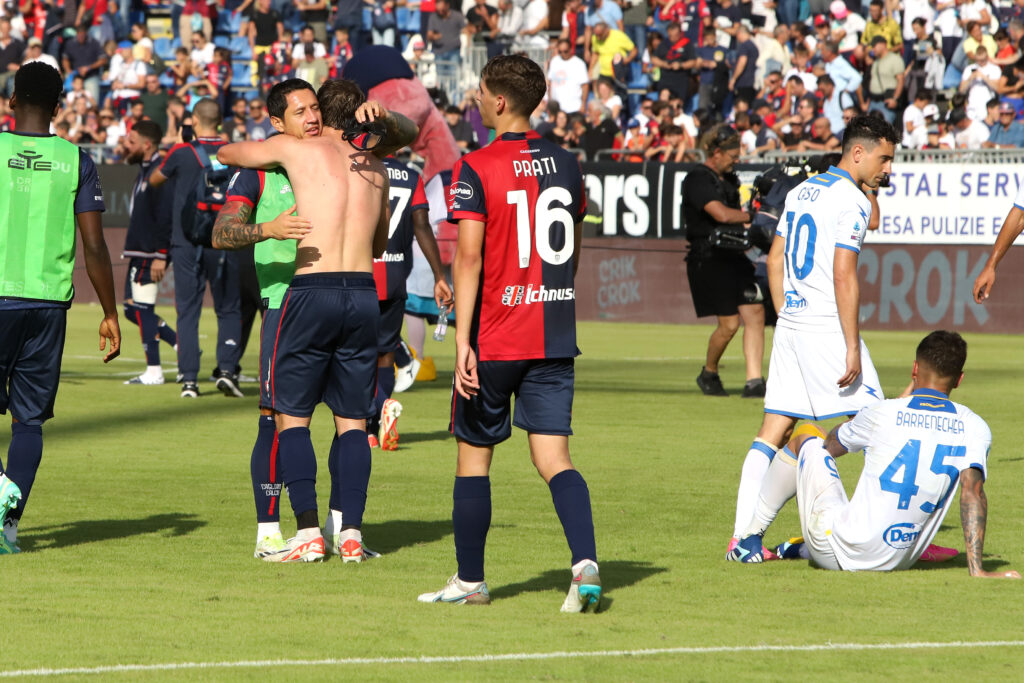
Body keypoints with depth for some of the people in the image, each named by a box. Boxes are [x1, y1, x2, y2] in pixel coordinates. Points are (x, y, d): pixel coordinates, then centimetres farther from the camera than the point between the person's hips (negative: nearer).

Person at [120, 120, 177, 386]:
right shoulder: (145, 171, 18)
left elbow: (166, 216, -21)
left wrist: (160, 255, -24)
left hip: (150, 254, -11)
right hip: (139, 254, 11)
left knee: (142, 309, -7)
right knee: (132, 309, 12)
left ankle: (153, 372, -3)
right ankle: (180, 344, 16)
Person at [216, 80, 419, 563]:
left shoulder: (297, 150, 4)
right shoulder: (374, 167, 16)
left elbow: (225, 154, 20)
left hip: (312, 291, -4)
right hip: (364, 293, 4)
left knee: (291, 416, 4)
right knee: (352, 421, 10)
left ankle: (308, 533, -6)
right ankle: (351, 532, 1)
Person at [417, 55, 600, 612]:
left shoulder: (475, 169, -10)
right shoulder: (566, 165, 8)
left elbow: (469, 258, -16)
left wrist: (463, 341, -17)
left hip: (495, 337, -4)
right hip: (555, 337, 4)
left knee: (473, 456, 10)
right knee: (553, 459, 1)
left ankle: (470, 581, 18)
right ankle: (585, 563, -20)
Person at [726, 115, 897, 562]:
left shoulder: (801, 191, 15)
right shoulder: (852, 201, -11)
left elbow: (775, 261, 19)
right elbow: (843, 277, -17)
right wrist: (852, 348, -17)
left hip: (790, 324, 8)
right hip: (827, 325, -8)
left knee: (774, 430, 6)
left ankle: (742, 537, 1)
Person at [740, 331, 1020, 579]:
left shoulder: (882, 414, -8)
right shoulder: (974, 427, -6)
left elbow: (831, 445, 11)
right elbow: (973, 492, -18)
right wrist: (976, 569, -19)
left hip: (839, 555, -3)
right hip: (901, 560, 3)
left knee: (808, 435, 19)